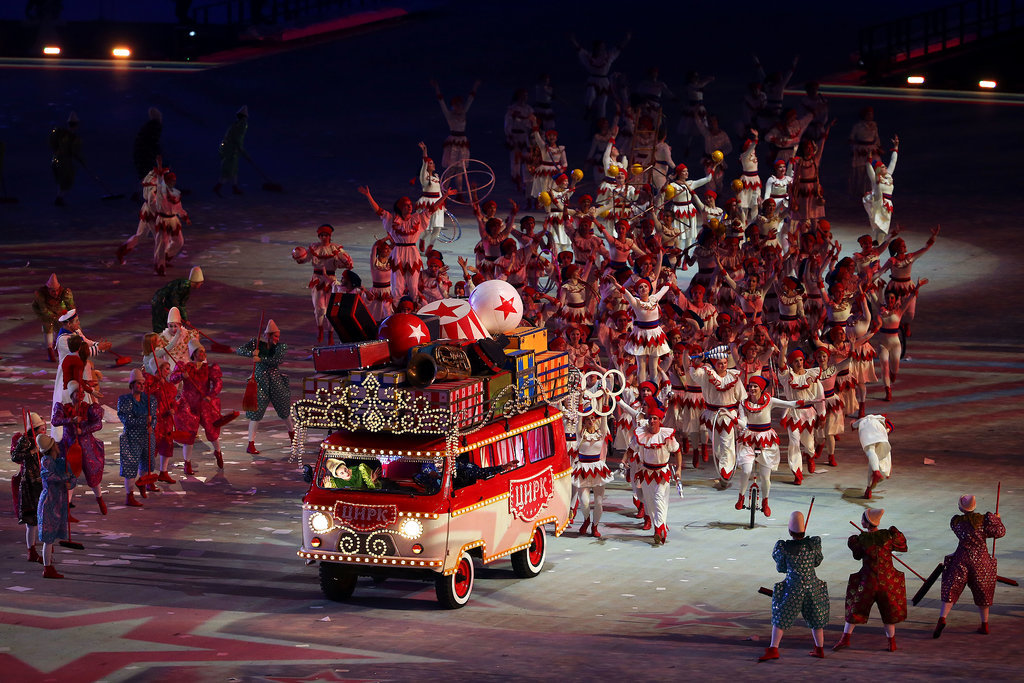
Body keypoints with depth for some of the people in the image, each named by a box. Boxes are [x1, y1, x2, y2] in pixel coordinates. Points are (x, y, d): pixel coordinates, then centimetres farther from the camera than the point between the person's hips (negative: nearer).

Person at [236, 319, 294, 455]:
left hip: (276, 381, 2)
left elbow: (277, 360, -20)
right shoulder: (257, 343, -2)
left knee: (284, 409, 13)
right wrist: (251, 353, -26)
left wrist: (260, 359, -28)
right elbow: (239, 350, -7)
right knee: (256, 411, -7)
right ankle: (251, 444, -4)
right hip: (260, 381, -2)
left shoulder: (281, 346, -3)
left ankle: (291, 431, 42)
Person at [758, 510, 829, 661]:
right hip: (812, 585, 3)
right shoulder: (814, 543, -7)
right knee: (815, 618, 20)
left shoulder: (784, 547, -13)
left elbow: (781, 568, 1)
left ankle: (773, 650, -4)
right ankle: (819, 650, 28)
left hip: (793, 588, -3)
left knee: (780, 618, 5)